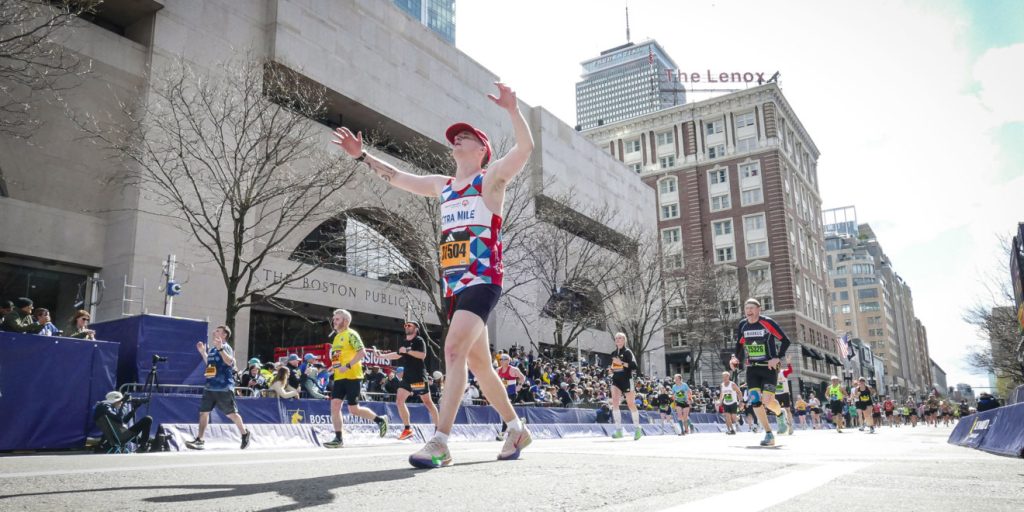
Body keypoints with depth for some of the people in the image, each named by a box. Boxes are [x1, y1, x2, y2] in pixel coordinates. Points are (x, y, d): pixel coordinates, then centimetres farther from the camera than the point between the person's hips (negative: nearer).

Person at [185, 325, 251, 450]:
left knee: (231, 413, 1)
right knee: (203, 412, 3)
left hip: (223, 387, -8)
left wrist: (220, 348, -35)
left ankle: (245, 434, 18)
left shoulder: (225, 347, -10)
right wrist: (202, 352, 20)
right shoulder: (212, 348, 15)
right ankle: (199, 440, 8)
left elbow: (230, 362, -28)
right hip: (209, 387, 8)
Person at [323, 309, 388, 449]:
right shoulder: (337, 337, 19)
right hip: (339, 378, 8)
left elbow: (362, 352, -18)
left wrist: (348, 366, -24)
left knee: (354, 409, -4)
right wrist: (334, 366, 17)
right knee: (334, 405, -4)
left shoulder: (351, 334, -7)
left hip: (352, 377, -8)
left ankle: (380, 420, 15)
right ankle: (338, 438, 1)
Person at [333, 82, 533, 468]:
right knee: (478, 361, 11)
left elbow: (525, 147, -13)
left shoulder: (492, 177, 4)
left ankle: (440, 443, -26)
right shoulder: (442, 186, 21)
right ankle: (517, 429, 26)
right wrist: (363, 156, 26)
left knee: (455, 349, -23)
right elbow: (397, 177, 31)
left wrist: (512, 110, -25)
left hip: (484, 281, -8)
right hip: (455, 285, 8)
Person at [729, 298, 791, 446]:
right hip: (752, 368, 5)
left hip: (769, 367, -4)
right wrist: (735, 358, 0)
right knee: (755, 401, -8)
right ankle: (769, 434, 2)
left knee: (767, 400, -13)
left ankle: (780, 414, 24)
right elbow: (740, 345, 17)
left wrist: (777, 358, -17)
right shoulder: (742, 325, 4)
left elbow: (785, 341, -9)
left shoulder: (767, 323, -11)